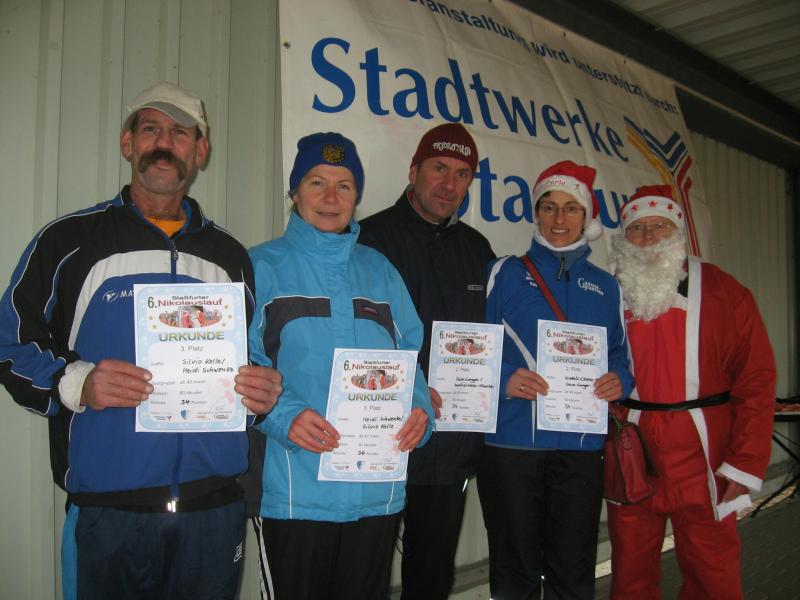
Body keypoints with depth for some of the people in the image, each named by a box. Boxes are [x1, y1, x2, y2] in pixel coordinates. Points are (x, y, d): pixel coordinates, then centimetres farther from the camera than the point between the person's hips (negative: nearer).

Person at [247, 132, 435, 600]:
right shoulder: (264, 265, 2)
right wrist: (284, 416, -22)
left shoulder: (378, 269, 13)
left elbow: (410, 353, 11)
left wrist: (420, 408, -8)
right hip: (295, 491, -3)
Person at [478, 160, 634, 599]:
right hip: (511, 444, -2)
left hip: (581, 447, 3)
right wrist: (504, 380, -17)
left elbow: (620, 354, 17)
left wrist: (620, 380, -5)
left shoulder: (605, 287, 13)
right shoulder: (504, 274, 3)